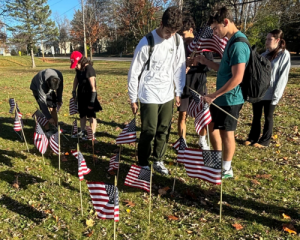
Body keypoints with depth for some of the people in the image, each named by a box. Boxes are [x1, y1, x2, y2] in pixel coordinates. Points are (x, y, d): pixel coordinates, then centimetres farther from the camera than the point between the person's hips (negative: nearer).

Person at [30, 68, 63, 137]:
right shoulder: (41, 83, -43)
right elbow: (42, 101, -39)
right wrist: (49, 117, -40)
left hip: (48, 90, 5)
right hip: (37, 89, -4)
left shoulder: (59, 76, -31)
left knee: (53, 108, -1)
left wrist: (59, 100, -2)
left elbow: (60, 88, -7)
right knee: (44, 109, -15)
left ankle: (56, 128, 10)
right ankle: (47, 131, -7)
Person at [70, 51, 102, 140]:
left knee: (91, 115, 1)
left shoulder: (89, 69, -24)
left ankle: (92, 134, 11)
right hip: (81, 95, 8)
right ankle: (82, 131, 31)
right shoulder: (78, 69, 1)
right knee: (82, 114, 17)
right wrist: (74, 91, 14)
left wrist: (92, 102, -25)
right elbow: (76, 79, 21)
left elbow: (93, 87, -25)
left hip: (89, 95, -8)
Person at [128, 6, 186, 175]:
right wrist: (133, 99, -4)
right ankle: (143, 163, 17)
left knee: (164, 130, 10)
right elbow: (134, 73, -8)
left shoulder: (178, 41, 1)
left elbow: (180, 68, 9)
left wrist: (179, 92, 9)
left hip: (167, 95, 5)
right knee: (149, 131, -1)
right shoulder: (147, 43, -13)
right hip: (149, 96, -4)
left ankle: (158, 161, 27)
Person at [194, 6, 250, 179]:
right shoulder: (231, 42, 11)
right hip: (222, 97, 10)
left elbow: (237, 78, -26)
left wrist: (213, 96, -22)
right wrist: (206, 62, 10)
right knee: (212, 127, 19)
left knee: (226, 133, 4)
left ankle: (227, 170, 22)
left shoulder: (238, 45, -21)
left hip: (230, 99, -10)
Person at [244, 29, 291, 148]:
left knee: (268, 117, 8)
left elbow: (282, 77, -10)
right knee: (256, 116, 13)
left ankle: (265, 140, 21)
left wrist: (276, 95, -14)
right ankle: (253, 137, 26)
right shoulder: (265, 54, 11)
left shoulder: (284, 54, -6)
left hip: (270, 94, -5)